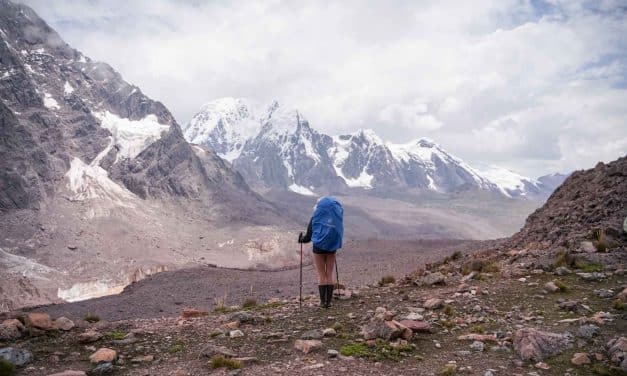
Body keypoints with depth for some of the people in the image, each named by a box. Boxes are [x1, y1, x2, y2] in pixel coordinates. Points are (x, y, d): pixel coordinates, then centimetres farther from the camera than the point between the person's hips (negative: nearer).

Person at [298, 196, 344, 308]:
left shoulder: (315, 218, -10)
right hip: (332, 248, 3)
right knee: (329, 275, 9)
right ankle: (329, 301, 9)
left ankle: (323, 301, 4)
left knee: (321, 275, 5)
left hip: (319, 248, -3)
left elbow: (308, 237, -5)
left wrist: (301, 238, 16)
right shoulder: (337, 217, -2)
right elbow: (339, 233, 5)